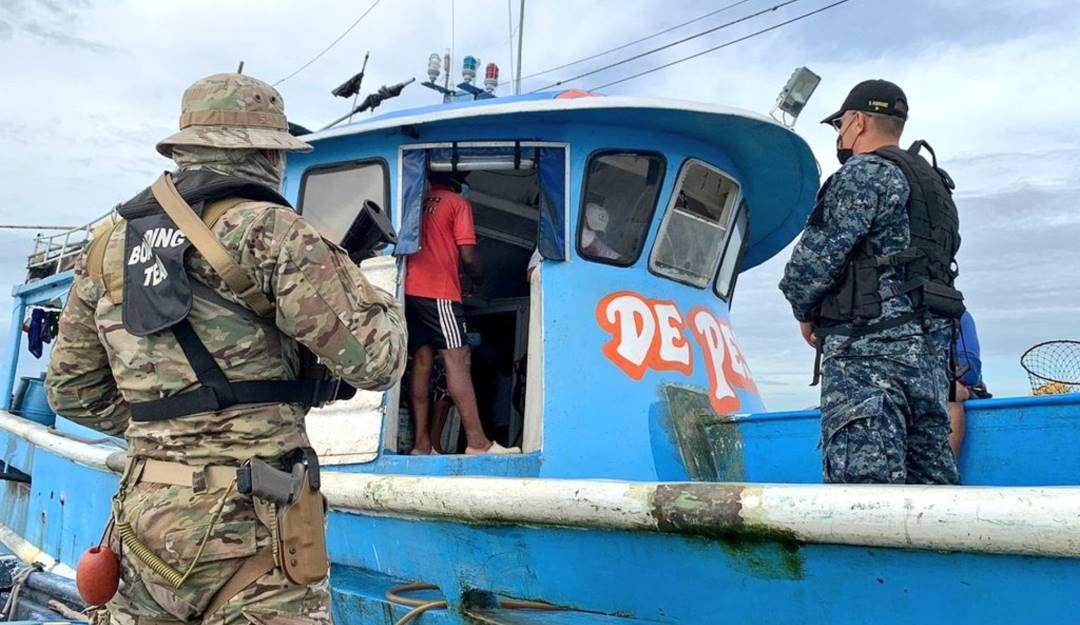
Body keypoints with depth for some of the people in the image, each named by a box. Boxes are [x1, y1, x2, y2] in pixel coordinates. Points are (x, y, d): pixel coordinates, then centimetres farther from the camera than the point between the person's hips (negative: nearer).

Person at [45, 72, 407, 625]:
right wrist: (378, 301, 9)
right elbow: (375, 361, -11)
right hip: (247, 528, -6)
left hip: (147, 518, 7)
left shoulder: (110, 248, 10)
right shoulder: (268, 231, -10)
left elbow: (72, 391, 18)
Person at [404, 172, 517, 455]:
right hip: (438, 292, -7)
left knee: (422, 361, 5)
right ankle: (477, 442, -16)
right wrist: (478, 280, 13)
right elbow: (468, 254, -5)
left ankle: (422, 443, 3)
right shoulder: (457, 203, 3)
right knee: (458, 359, -11)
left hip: (410, 290, 7)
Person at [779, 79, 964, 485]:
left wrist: (805, 313, 6)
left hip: (870, 345, -10)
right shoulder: (932, 182, 27)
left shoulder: (865, 171, -4)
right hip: (929, 345, 10)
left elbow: (819, 255, -12)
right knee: (929, 480, 10)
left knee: (863, 478, -14)